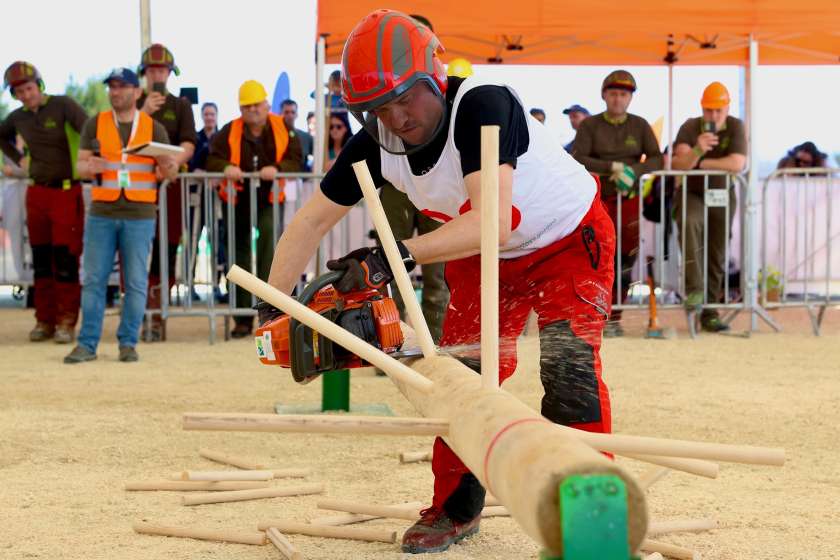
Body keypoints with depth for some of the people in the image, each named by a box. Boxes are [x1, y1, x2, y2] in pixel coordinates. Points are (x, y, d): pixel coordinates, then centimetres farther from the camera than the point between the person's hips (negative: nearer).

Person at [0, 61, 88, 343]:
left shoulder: (62, 106, -9)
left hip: (67, 191, -5)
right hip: (37, 192, 5)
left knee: (65, 258, -6)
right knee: (41, 259, 7)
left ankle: (66, 322, 0)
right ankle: (44, 320, 15)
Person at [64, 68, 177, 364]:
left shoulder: (154, 128, 5)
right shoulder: (95, 124, 7)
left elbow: (167, 170, 7)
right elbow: (80, 165, 5)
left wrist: (168, 169, -17)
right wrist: (90, 167, -19)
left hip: (139, 217, -1)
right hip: (101, 214, 1)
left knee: (136, 282, 0)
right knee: (94, 280, 1)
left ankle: (128, 343, 9)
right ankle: (87, 344, 6)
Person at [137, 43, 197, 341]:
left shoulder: (181, 105, 11)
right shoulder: (134, 104, 12)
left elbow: (188, 145, -1)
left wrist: (173, 162, -23)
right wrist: (144, 113, -12)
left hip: (171, 182, 0)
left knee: (166, 249, -1)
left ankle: (156, 317, 3)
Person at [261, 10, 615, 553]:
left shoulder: (481, 103, -36)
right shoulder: (376, 142, -17)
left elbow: (491, 222, -45)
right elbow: (313, 221, -8)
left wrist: (400, 257, -48)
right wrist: (272, 306, -14)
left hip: (570, 240, -6)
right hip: (483, 259, 6)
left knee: (568, 364, -20)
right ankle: (456, 510, 17)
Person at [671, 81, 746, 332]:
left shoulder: (735, 127, -7)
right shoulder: (690, 127, -10)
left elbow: (737, 164, -21)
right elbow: (677, 165, -22)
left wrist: (700, 163, -16)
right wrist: (697, 150, -41)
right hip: (692, 194, -2)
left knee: (717, 256, 1)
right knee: (689, 223, -34)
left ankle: (709, 313, 10)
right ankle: (694, 289, -35)